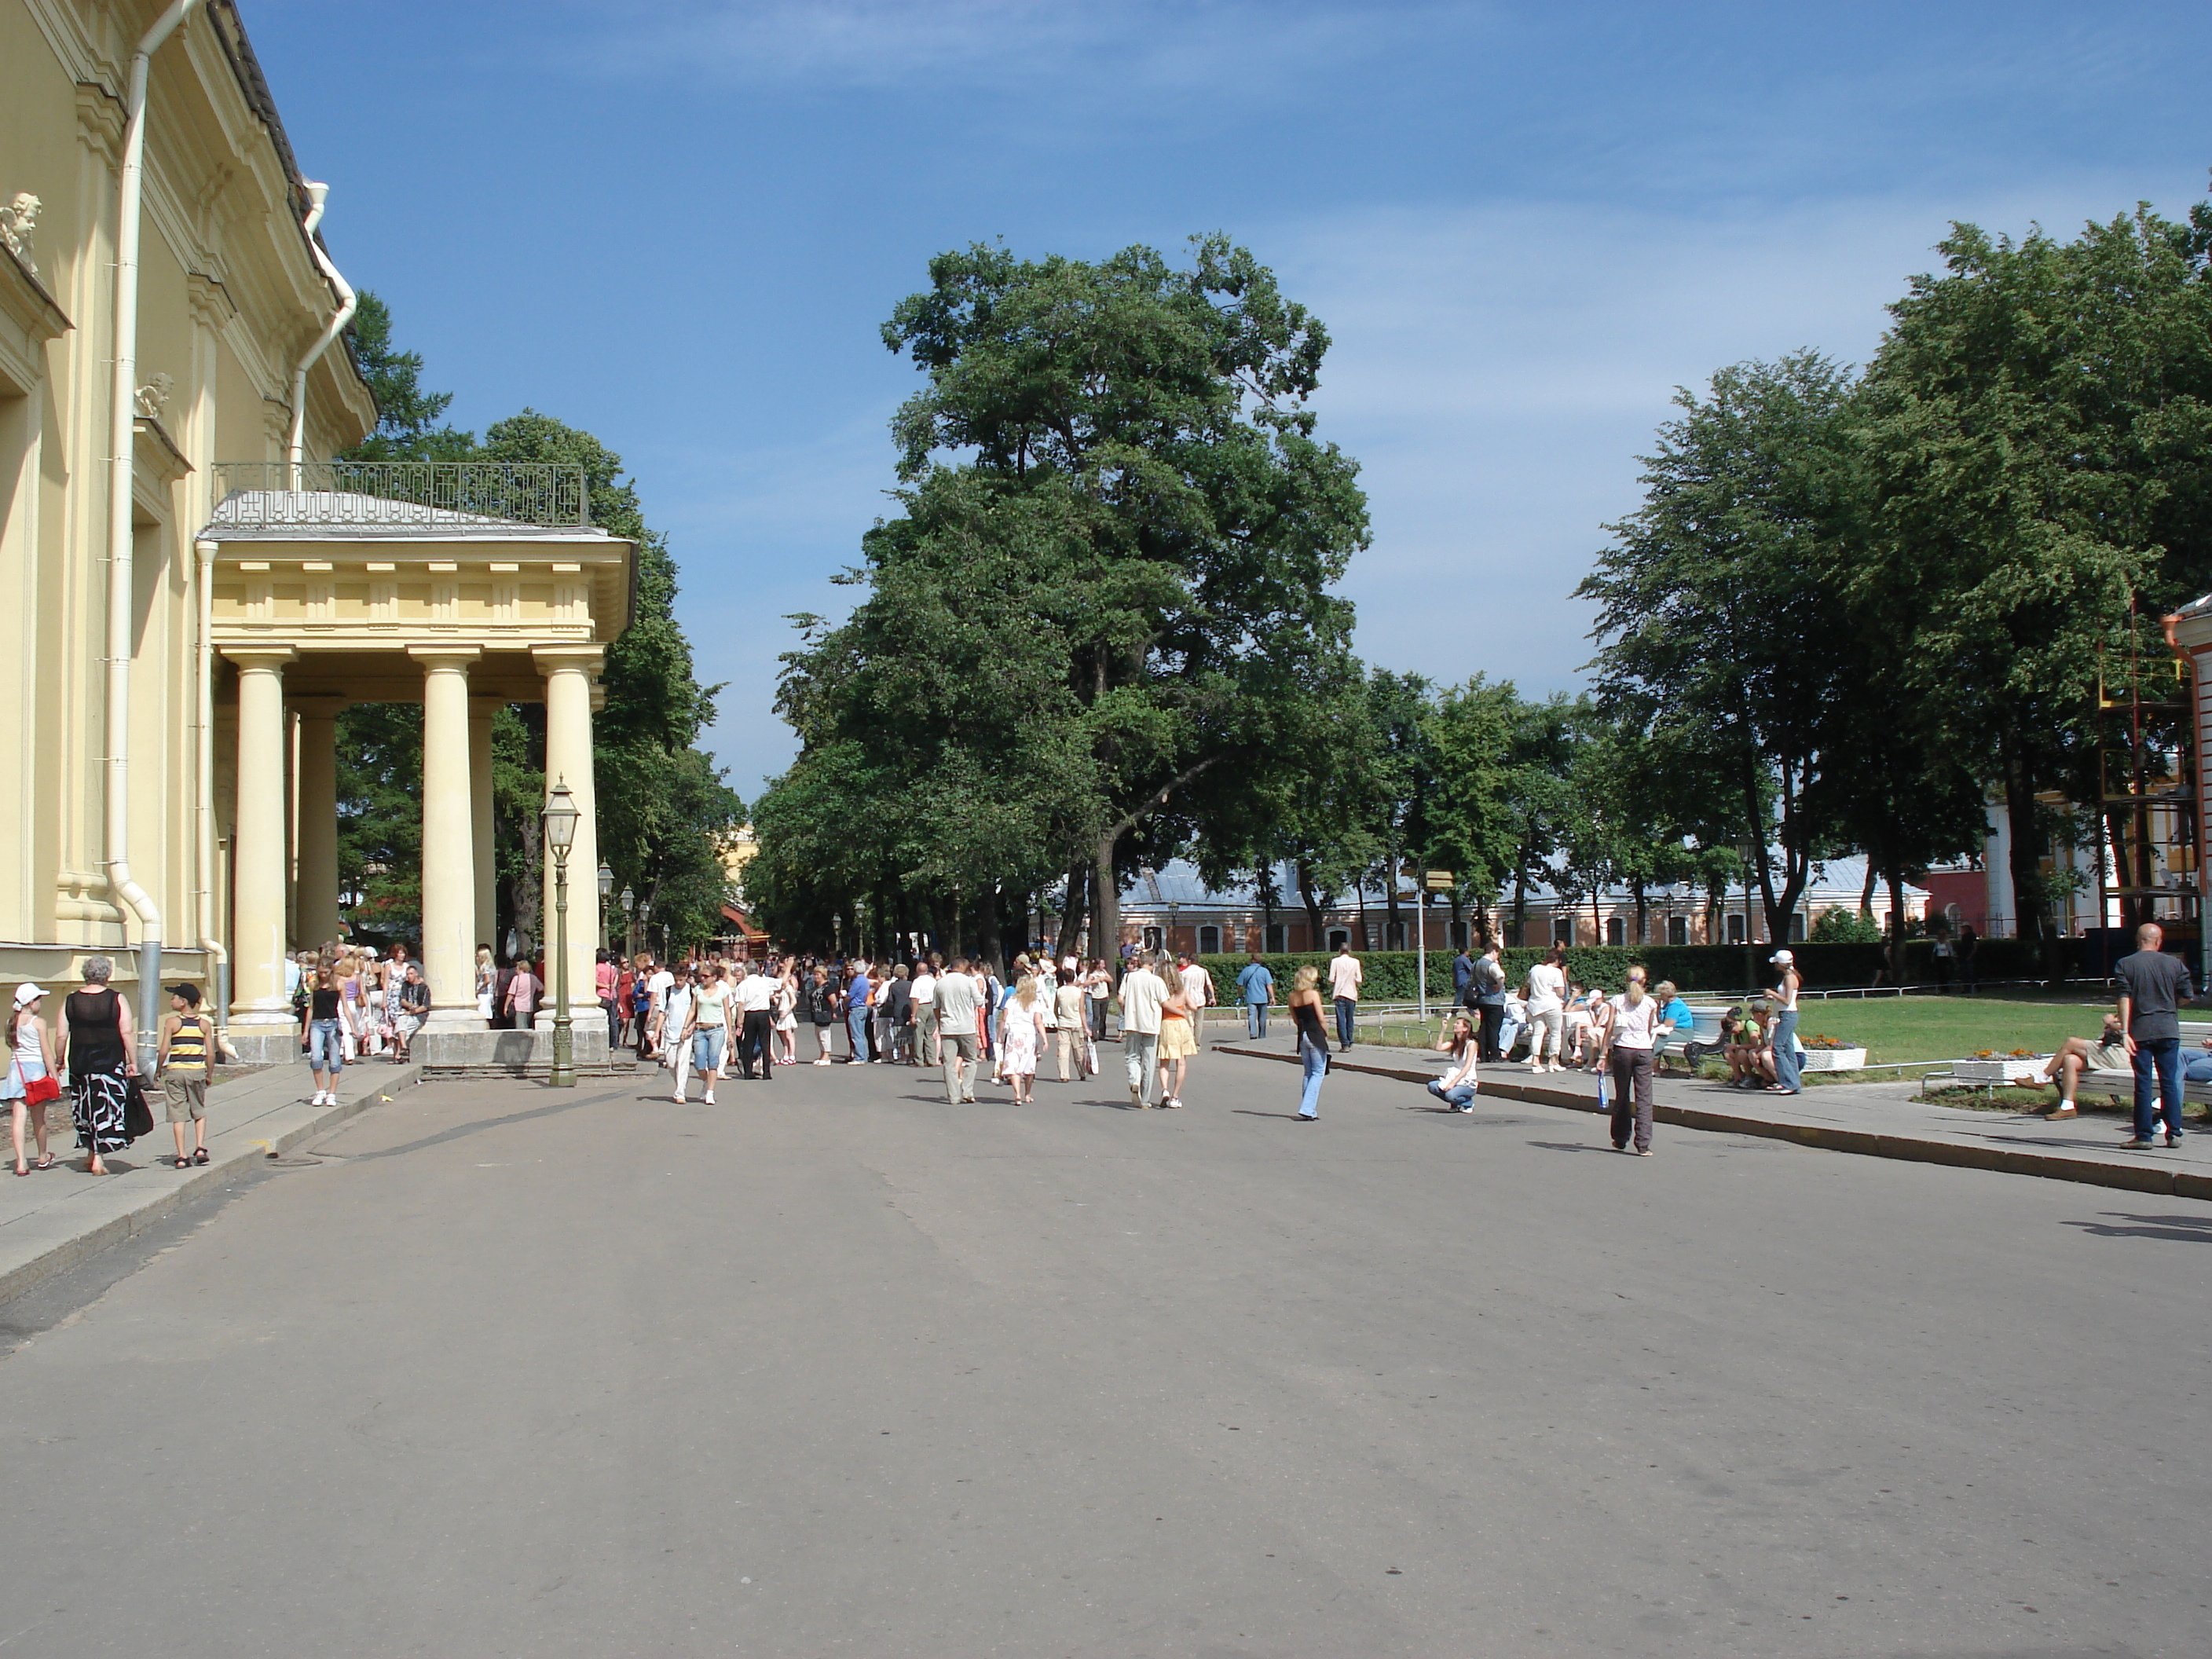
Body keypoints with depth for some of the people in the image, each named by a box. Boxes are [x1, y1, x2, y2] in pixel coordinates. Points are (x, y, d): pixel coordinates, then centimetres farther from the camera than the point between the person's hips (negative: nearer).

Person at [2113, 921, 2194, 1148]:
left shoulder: (2125, 965, -2)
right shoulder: (2175, 964, 4)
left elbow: (2125, 998, -10)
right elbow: (2187, 996, 5)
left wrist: (2124, 1031, -13)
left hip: (2140, 1031, -2)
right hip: (2168, 1029, 2)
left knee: (2143, 1084, 1)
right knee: (2170, 1082, 9)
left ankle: (2144, 1135, 2)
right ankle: (2174, 1134, 9)